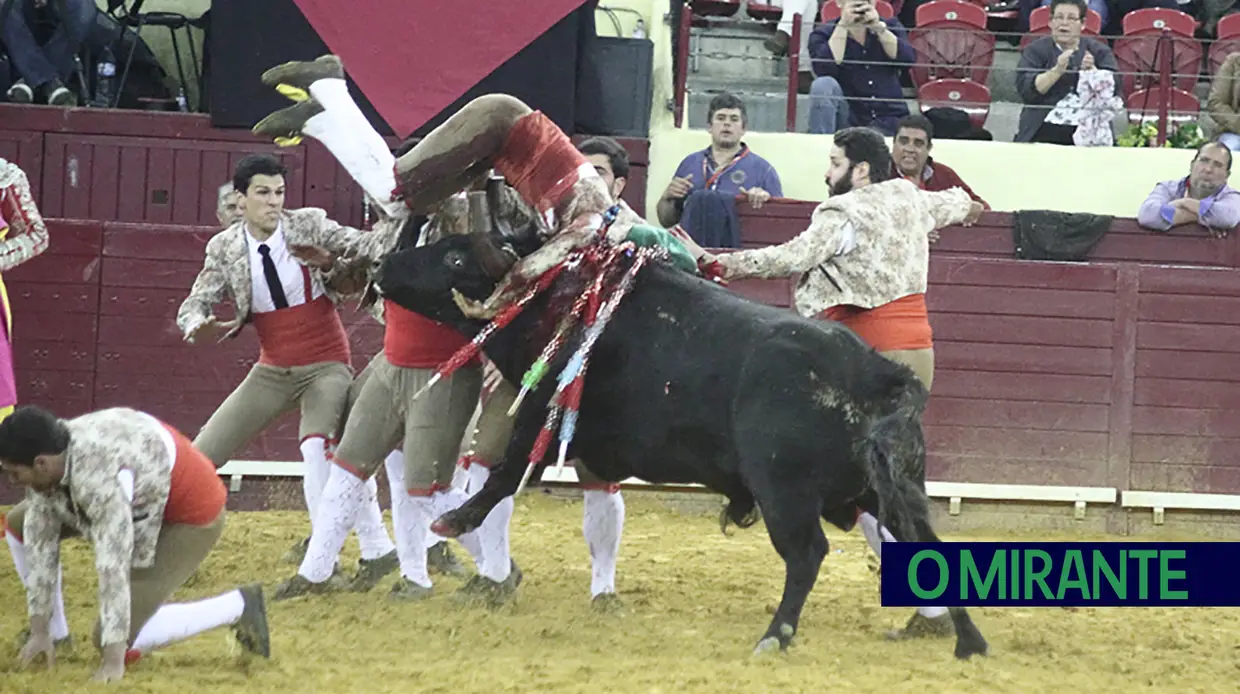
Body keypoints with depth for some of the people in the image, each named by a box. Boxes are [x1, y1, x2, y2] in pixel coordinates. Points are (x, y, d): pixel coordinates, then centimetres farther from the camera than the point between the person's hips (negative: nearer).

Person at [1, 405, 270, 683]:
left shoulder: (96, 477, -39)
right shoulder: (47, 457, -13)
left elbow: (114, 567, -39)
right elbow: (41, 543, -8)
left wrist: (113, 662, -37)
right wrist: (39, 631, -6)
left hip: (190, 516, -9)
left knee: (115, 640, -16)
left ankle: (236, 607, -6)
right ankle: (54, 633, 19)